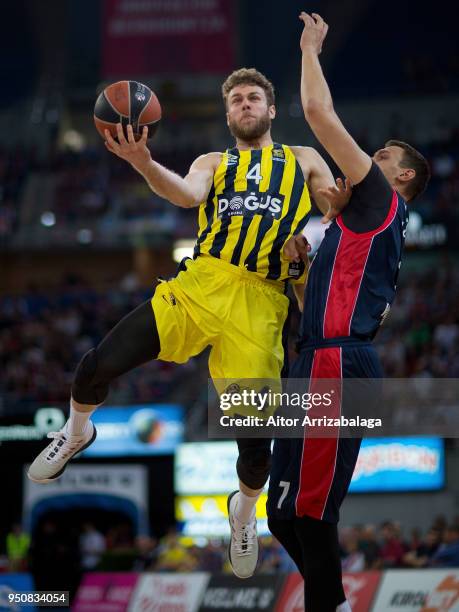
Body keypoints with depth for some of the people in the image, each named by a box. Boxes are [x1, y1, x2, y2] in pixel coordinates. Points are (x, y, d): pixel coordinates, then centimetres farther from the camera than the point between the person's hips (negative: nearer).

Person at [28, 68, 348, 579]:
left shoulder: (305, 162, 21)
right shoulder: (212, 163, 20)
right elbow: (189, 195, -3)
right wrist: (145, 165, -25)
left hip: (260, 303, -1)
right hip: (201, 284, 1)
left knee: (255, 439, -7)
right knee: (99, 365, -13)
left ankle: (245, 509, 27)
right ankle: (77, 431, 21)